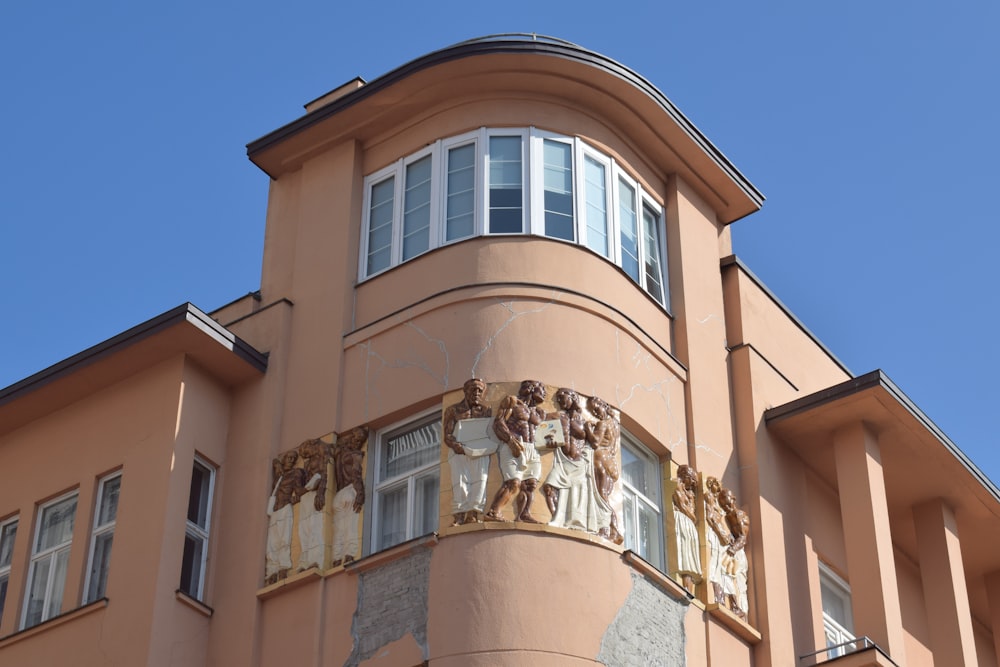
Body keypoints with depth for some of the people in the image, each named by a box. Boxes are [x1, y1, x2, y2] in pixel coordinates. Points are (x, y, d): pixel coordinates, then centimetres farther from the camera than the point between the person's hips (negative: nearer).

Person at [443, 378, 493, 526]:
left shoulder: (486, 410, 15)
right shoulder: (453, 410, 8)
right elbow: (447, 436, -1)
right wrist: (455, 445, -24)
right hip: (458, 451, -2)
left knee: (480, 479, -21)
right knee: (461, 480, -21)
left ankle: (473, 515, -31)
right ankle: (459, 516, -30)